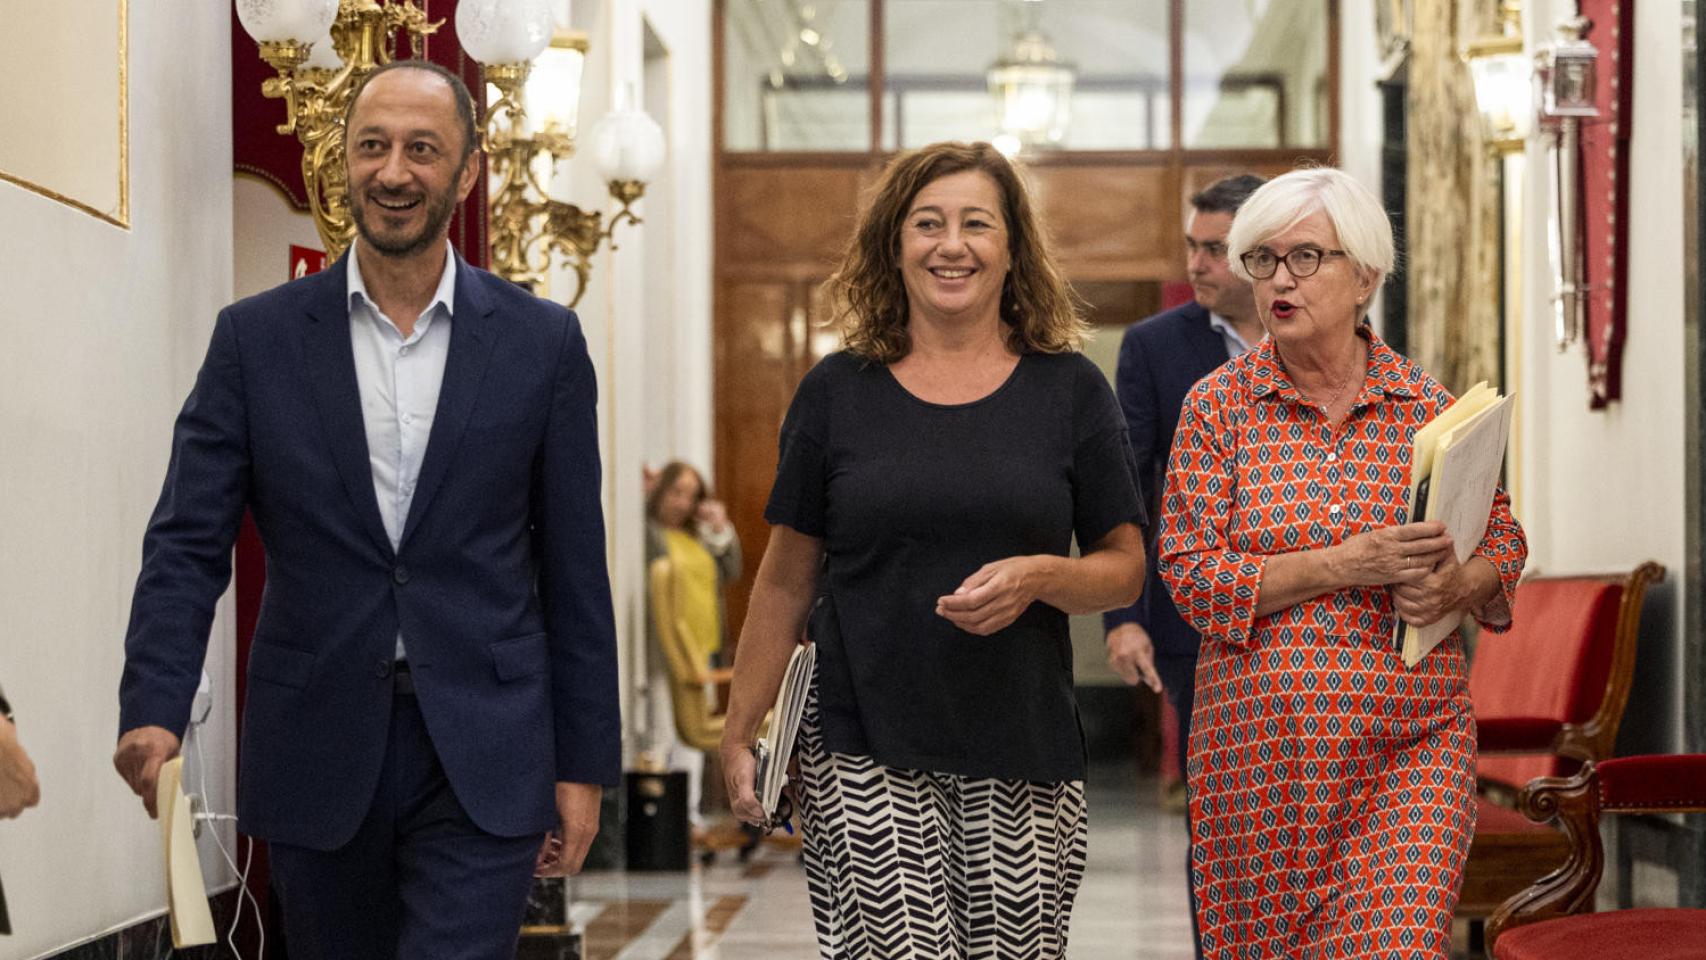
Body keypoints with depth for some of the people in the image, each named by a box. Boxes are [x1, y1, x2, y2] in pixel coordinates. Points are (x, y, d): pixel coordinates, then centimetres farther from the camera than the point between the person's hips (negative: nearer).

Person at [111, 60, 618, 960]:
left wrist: (583, 764, 2)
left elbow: (573, 569, 4)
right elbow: (188, 545, -1)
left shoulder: (541, 342, 2)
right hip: (316, 753, 2)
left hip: (481, 759, -1)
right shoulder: (257, 337, 2)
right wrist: (153, 710, -17)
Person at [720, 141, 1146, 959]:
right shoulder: (838, 391, 5)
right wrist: (738, 733, 6)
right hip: (864, 758, -1)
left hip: (1021, 762, 1)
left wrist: (1038, 575, -12)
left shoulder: (1068, 390, 6)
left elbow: (1126, 569, 8)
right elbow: (785, 581, 10)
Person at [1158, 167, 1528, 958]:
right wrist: (1344, 566, -16)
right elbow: (1191, 574, -6)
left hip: (1413, 743, 0)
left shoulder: (1426, 405, 5)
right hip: (1262, 739, 0)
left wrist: (1458, 584, -9)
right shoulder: (1219, 405, 1)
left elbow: (1504, 538, 14)